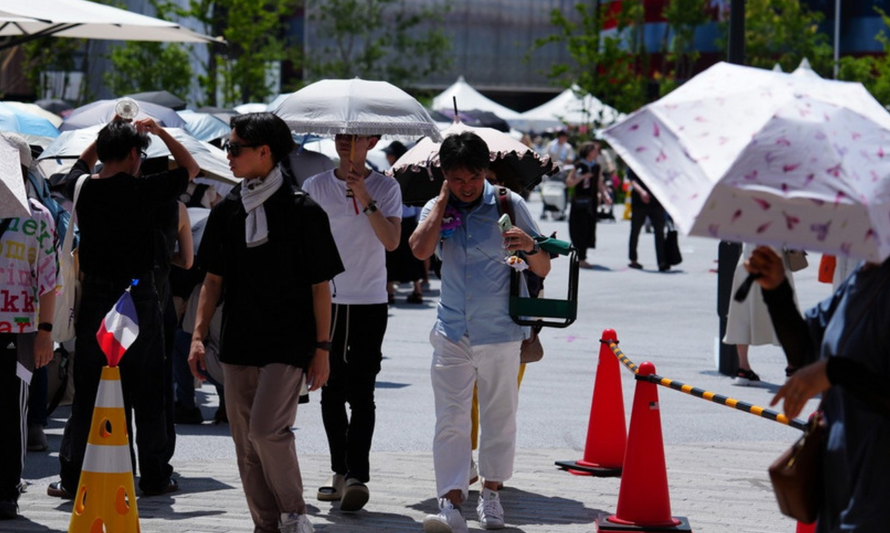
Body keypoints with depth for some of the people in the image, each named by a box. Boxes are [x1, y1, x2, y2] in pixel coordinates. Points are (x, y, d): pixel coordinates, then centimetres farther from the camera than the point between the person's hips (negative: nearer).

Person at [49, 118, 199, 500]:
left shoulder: (83, 188, 0)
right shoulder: (144, 190, -10)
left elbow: (81, 165, 28)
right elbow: (190, 168, 7)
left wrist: (107, 133, 30)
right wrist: (160, 132, 14)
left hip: (94, 295, 3)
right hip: (139, 294, -3)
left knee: (86, 390, 6)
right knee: (147, 392, 6)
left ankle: (73, 478, 5)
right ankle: (154, 477, 11)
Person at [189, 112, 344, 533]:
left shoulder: (303, 211, -6)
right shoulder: (227, 210, 8)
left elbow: (320, 286, -3)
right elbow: (213, 280, 13)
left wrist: (322, 348, -5)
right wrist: (198, 336, 5)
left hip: (288, 343, -5)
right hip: (239, 344, 5)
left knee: (267, 428, -17)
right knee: (245, 442, 5)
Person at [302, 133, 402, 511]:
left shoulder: (386, 188, 2)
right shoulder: (315, 187, 8)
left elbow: (391, 241, -10)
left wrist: (365, 198, -17)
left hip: (369, 302, -3)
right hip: (325, 300, 3)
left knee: (361, 393, -9)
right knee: (331, 391, 6)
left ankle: (357, 476, -15)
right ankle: (341, 473, 15)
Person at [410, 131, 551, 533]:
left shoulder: (509, 205, -2)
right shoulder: (437, 209, 5)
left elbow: (542, 270, -1)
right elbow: (420, 249, -17)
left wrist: (530, 247, -24)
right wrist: (443, 200, -10)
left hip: (500, 333, -1)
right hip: (452, 333, 1)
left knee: (499, 418, 9)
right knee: (450, 421, -7)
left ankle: (490, 493, 26)